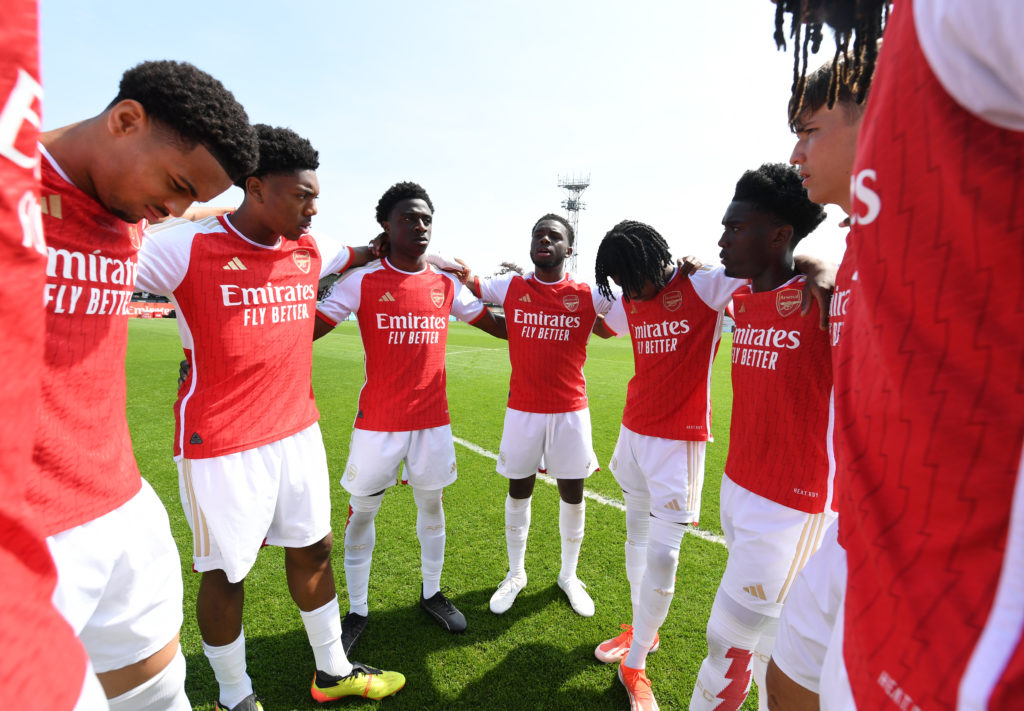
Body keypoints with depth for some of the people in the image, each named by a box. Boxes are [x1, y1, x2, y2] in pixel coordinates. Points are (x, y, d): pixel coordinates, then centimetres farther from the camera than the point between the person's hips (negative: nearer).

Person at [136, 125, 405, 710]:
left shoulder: (312, 250, 5)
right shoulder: (188, 245, -12)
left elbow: (359, 255, 23)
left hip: (299, 430, 6)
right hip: (221, 444, -5)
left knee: (313, 549, 17)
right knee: (227, 572, 11)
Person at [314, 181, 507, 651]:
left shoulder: (447, 284, 4)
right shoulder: (362, 281, -6)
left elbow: (498, 326, 10)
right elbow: (310, 328, -12)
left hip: (433, 419, 3)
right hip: (378, 421, -3)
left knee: (432, 505, 16)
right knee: (361, 512, 9)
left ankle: (431, 594, 39)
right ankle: (357, 611, 32)